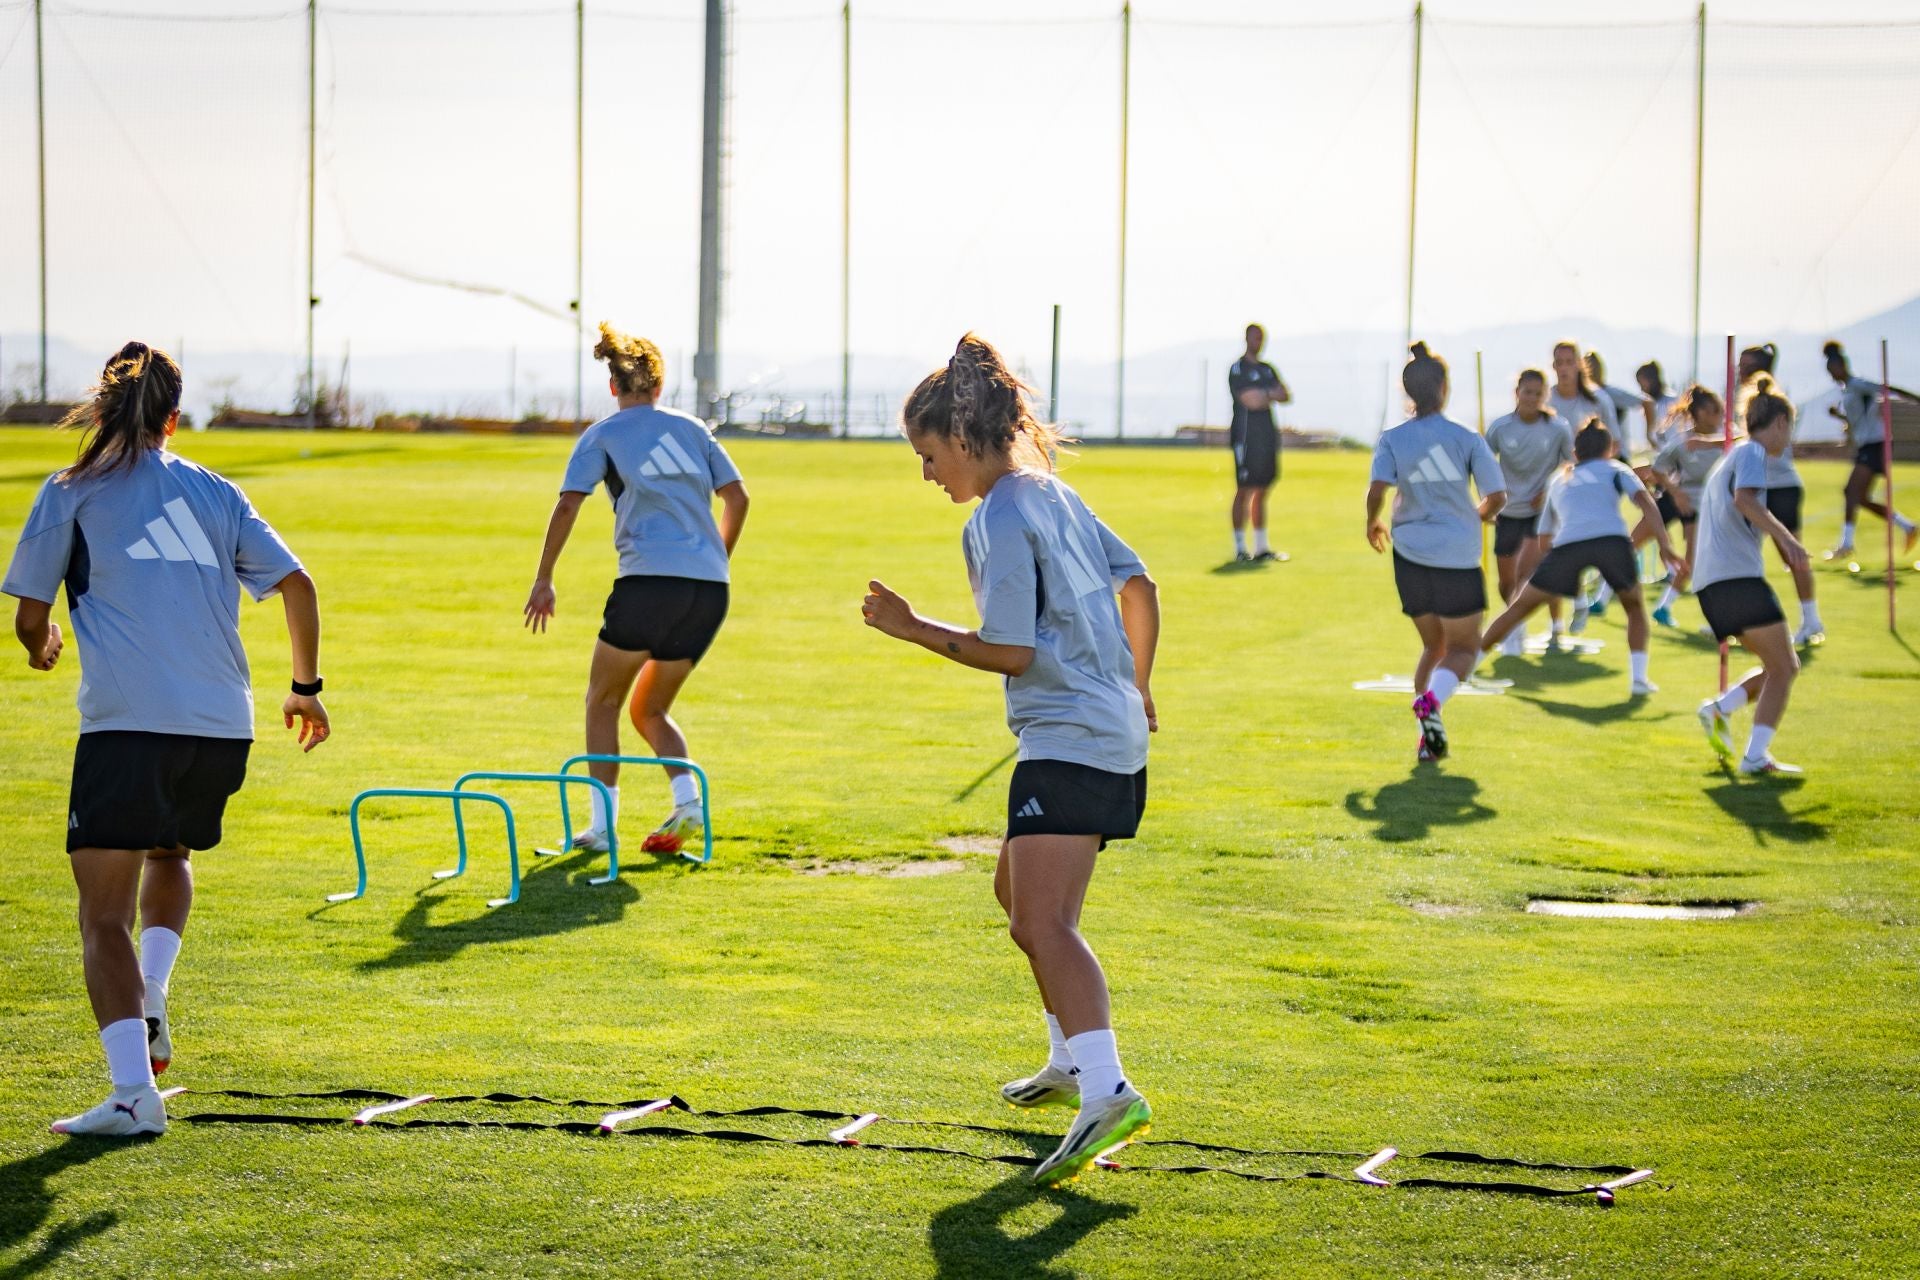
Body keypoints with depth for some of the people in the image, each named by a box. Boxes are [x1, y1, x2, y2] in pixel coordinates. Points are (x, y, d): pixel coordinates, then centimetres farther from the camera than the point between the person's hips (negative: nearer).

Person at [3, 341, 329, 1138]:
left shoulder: (71, 492, 7)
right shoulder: (213, 492, 15)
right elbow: (296, 584, 10)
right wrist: (306, 686, 22)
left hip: (127, 721, -4)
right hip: (223, 723, 4)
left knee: (104, 915, -1)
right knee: (171, 855, 31)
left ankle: (134, 1093, -16)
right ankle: (149, 1002, 8)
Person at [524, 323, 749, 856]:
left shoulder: (603, 434, 8)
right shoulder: (692, 428, 18)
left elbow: (567, 506, -3)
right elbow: (736, 496, 13)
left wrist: (543, 580, 2)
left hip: (649, 579, -4)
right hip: (709, 590, 4)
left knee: (603, 701, 13)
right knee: (650, 711, 19)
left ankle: (602, 824, 4)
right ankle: (686, 798, -5)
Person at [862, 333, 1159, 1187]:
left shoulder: (1001, 521, -12)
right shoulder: (1053, 495, 15)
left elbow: (1012, 651, -14)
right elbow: (1139, 585, 22)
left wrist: (915, 629, -6)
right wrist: (1136, 690, 32)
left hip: (1069, 741, -10)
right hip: (1114, 734, 10)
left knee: (1044, 921, -21)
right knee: (1018, 893, 26)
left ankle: (1108, 1094, -37)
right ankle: (1070, 1063, 36)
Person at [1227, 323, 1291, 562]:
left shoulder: (1267, 369, 19)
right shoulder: (1238, 369, -5)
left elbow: (1286, 397, 8)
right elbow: (1250, 400, -17)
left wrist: (1261, 396, -10)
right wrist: (1271, 393, -1)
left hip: (1267, 434, 8)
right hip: (1246, 433, -8)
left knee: (1262, 491, 10)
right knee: (1244, 490, -8)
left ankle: (1261, 547, 14)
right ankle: (1239, 547, -5)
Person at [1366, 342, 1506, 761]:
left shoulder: (1392, 440, -2)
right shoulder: (1466, 439, -5)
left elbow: (1377, 490, -16)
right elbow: (1497, 496, -6)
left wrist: (1372, 522, 5)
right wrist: (1480, 516, 17)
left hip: (1410, 554, 3)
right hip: (1458, 557, -3)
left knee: (1433, 646, 20)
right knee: (1464, 649, 9)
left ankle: (1429, 734, 3)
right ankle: (1432, 700, -23)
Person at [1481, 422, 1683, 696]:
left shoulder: (1559, 481, 35)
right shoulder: (1614, 469, 27)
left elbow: (1544, 537, 37)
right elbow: (1643, 500, 8)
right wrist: (1664, 543, 2)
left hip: (1568, 543, 1)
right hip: (1612, 538, -1)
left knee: (1521, 606, 17)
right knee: (1634, 606, 24)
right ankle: (1639, 678, 10)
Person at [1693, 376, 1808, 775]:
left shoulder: (1734, 457, 27)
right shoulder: (1752, 452, -2)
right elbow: (1743, 499, -22)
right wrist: (1785, 536, -31)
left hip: (1712, 581, 9)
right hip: (1737, 577, -9)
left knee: (1784, 667, 13)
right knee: (1782, 669, -8)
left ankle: (1720, 709, -4)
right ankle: (1756, 756, -18)